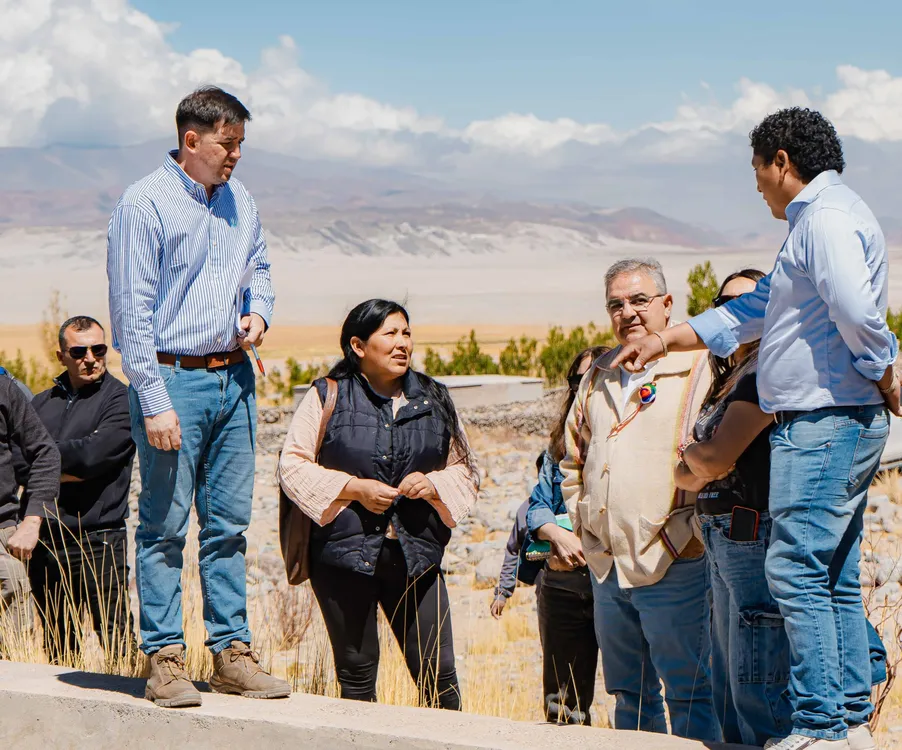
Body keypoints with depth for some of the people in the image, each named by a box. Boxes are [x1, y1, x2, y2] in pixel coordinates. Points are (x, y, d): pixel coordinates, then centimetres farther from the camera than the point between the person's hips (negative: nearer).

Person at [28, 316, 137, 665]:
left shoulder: (121, 399, -1)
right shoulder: (42, 402, 16)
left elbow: (92, 456, -15)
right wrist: (65, 470, -8)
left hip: (97, 541, -5)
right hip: (45, 541, 5)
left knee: (118, 646, -8)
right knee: (57, 652, 10)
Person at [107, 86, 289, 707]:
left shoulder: (240, 202, 12)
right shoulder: (144, 205, -10)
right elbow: (132, 310, -12)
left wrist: (258, 314, 3)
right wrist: (154, 402, -16)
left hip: (234, 378, 7)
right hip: (173, 377, -6)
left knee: (230, 522, 9)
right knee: (165, 526, -3)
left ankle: (232, 654, 14)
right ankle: (166, 659, 2)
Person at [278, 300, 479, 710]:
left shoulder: (434, 399, 11)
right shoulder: (327, 396, 1)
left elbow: (464, 471, 17)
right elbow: (292, 466, -1)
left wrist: (433, 485, -5)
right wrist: (353, 488, -12)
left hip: (415, 553, 2)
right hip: (344, 553, -2)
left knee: (438, 673, -1)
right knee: (357, 672, 5)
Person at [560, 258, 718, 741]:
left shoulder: (699, 370, -6)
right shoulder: (599, 376, 16)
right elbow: (574, 458, 26)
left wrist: (691, 531, -14)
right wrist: (578, 525, 16)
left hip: (672, 567, -7)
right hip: (606, 564, 7)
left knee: (688, 692, -3)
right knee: (628, 692, 15)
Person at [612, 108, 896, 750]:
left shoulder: (827, 216, -11)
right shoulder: (817, 219, 23)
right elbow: (756, 311, 31)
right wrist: (667, 340, 34)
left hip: (823, 423, -10)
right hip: (833, 425, 10)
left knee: (796, 570, -11)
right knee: (836, 578, 10)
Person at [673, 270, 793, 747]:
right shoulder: (729, 377, 19)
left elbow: (716, 458, -17)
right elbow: (685, 477, 16)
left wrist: (692, 453, 4)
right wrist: (697, 466, -5)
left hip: (756, 539, -10)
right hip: (723, 542, 10)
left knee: (758, 689, -9)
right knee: (727, 687, 13)